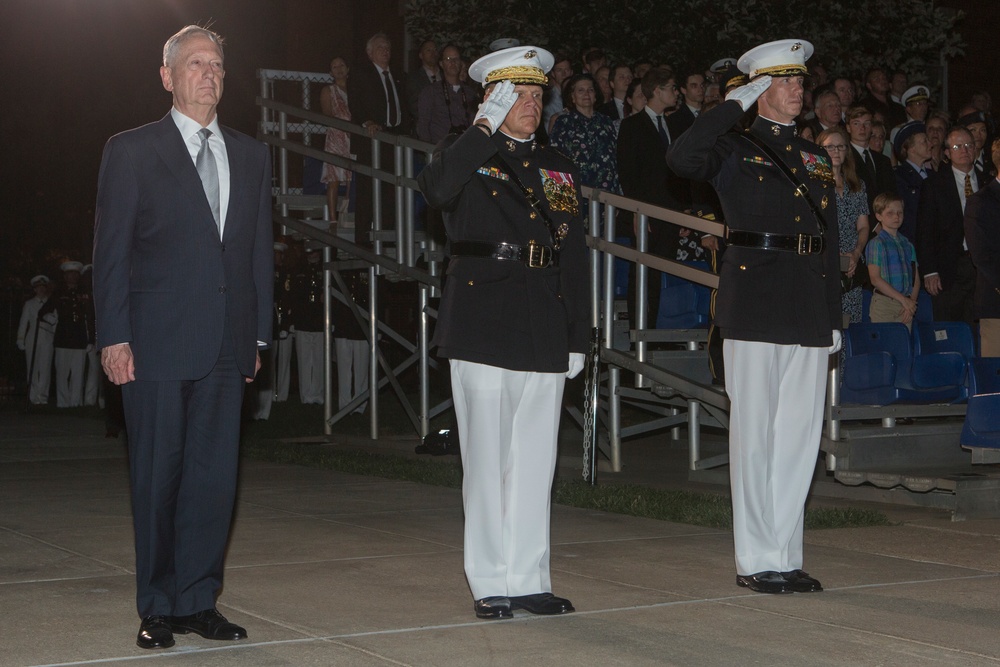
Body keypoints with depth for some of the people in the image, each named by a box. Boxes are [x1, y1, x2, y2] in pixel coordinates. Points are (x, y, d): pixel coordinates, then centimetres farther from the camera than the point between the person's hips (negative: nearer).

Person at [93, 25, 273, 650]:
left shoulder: (251, 155, 15)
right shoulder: (132, 151, 3)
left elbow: (261, 248, 15)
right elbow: (111, 251, -1)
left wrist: (259, 333, 10)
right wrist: (115, 336, -8)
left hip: (227, 346, 4)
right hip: (158, 341, -4)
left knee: (216, 475, 3)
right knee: (158, 476, 3)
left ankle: (198, 600, 13)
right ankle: (159, 608, 12)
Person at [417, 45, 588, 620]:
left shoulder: (559, 169, 16)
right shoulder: (468, 157, 3)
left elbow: (575, 258, 15)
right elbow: (437, 189, -23)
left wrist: (578, 336, 9)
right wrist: (485, 129, -22)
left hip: (544, 332, 4)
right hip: (483, 328, -4)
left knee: (536, 460, 7)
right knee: (487, 458, 0)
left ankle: (529, 579, 15)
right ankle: (492, 584, 8)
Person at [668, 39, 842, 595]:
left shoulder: (816, 159, 18)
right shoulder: (736, 148, 2)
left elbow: (831, 242, 18)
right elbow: (682, 158, -21)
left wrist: (834, 317, 13)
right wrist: (734, 105, -13)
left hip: (809, 312, 6)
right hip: (755, 306, -5)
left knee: (800, 435, 7)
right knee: (756, 435, -1)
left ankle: (787, 557, 15)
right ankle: (757, 560, 6)